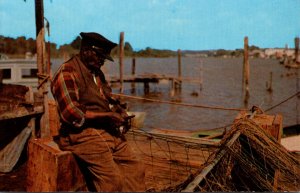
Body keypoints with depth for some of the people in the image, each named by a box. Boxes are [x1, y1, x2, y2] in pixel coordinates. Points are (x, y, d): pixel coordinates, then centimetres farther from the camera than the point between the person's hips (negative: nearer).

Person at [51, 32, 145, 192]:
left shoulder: (97, 73, 18)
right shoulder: (67, 73, -9)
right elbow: (71, 113, -17)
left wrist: (118, 109, 7)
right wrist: (107, 116, -14)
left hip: (109, 131, 9)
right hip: (82, 134, -8)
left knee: (135, 168, -3)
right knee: (112, 178, -22)